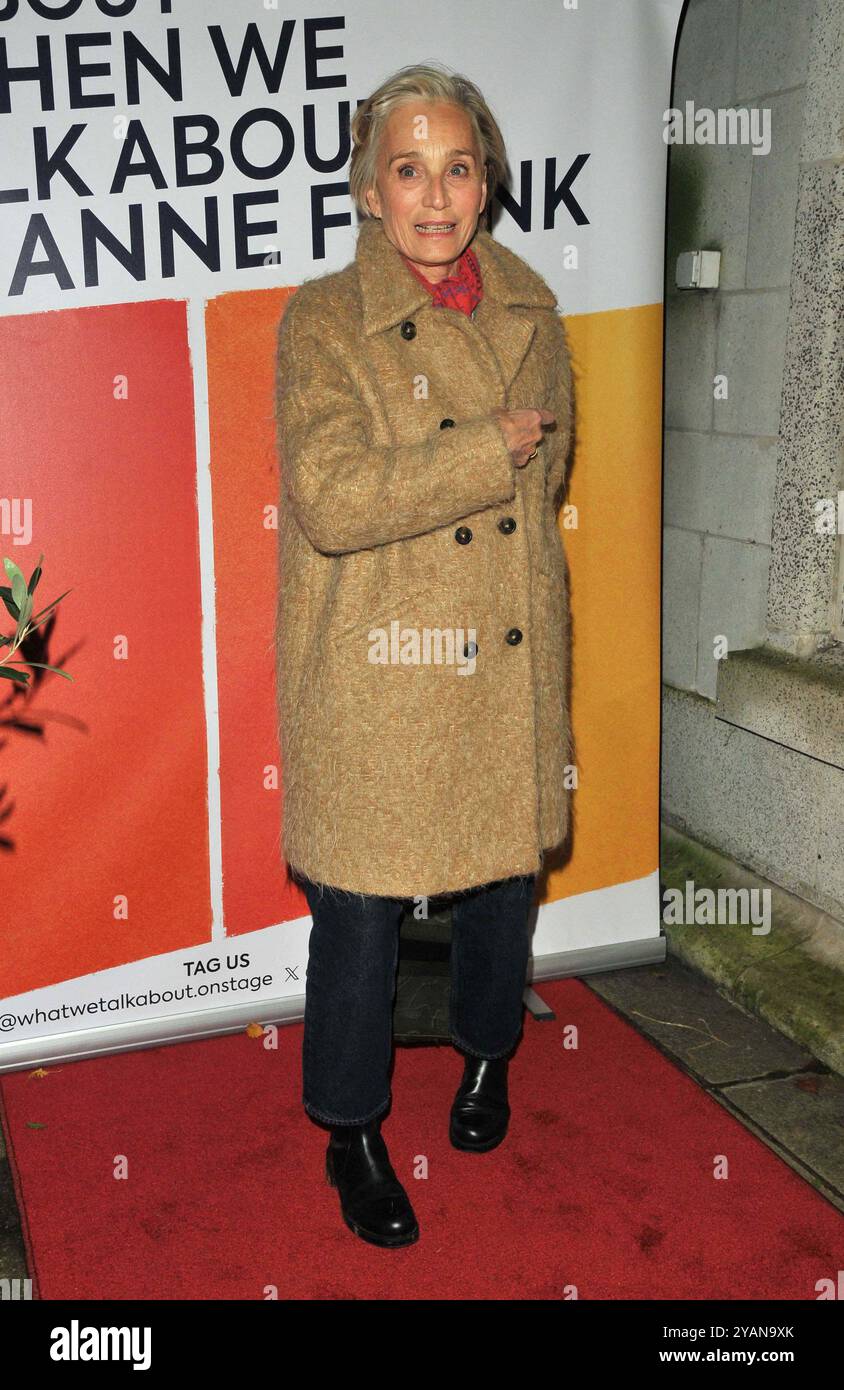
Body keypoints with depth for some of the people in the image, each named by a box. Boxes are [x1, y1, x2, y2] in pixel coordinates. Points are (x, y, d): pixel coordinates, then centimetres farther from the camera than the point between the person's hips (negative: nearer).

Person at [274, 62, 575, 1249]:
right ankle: (352, 1133, 28)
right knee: (361, 911, 5)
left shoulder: (529, 310, 6)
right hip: (374, 672, -4)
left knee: (504, 879, 19)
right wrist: (489, 449, -20)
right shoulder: (323, 321, -10)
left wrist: (532, 613, 16)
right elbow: (331, 498, -24)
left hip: (511, 661, 5)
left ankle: (487, 1054, 47)